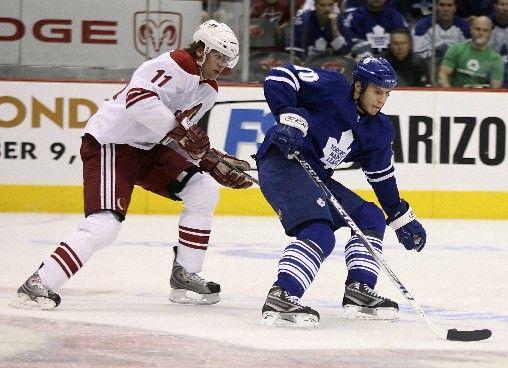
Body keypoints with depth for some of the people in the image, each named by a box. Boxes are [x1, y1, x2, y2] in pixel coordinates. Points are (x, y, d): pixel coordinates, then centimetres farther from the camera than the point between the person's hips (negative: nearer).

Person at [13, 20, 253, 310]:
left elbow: (183, 141, 20)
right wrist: (179, 129, -30)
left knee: (204, 192, 0)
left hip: (148, 149, 10)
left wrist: (214, 164, 8)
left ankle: (185, 277, 9)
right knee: (104, 226, -22)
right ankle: (38, 286, -18)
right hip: (110, 144, -10)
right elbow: (138, 97, -32)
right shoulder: (177, 65, -17)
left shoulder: (208, 90, 14)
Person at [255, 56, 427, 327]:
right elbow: (279, 77, -15)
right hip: (281, 163, -9)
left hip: (315, 176, 9)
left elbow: (382, 176, 24)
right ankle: (281, 299, -37)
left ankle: (359, 291, 7)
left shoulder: (379, 130, 13)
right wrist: (290, 117, -27)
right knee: (319, 234, -27)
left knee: (370, 218, 10)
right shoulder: (331, 87, -9)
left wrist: (402, 217, 25)